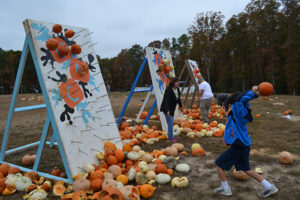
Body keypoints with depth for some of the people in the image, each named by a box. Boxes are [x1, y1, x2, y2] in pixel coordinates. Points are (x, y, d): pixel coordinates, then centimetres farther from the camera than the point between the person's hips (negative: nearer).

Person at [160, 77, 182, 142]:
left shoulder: (177, 89, 2)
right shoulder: (168, 90, -23)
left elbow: (178, 98, 18)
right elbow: (166, 100, -29)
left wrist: (180, 105, 27)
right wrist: (167, 110, -36)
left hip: (172, 108, 9)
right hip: (166, 108, -8)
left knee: (171, 122, 15)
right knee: (170, 123, -8)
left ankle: (170, 136, 28)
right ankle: (170, 137, 4)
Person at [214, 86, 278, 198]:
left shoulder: (239, 112, -18)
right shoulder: (241, 113, 7)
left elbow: (238, 100, -30)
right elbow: (245, 101, 17)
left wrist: (253, 93, -23)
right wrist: (254, 94, 3)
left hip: (238, 146, -10)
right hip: (244, 145, 10)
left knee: (219, 164, 5)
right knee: (246, 169, 23)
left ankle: (225, 189, 16)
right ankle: (269, 187, 29)